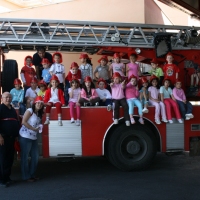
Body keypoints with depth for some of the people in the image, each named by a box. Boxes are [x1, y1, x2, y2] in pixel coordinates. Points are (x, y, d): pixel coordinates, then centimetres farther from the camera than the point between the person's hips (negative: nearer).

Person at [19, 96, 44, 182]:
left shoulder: (39, 114, 14)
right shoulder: (29, 111, -9)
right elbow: (24, 122, -18)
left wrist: (40, 127, 1)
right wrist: (34, 129, -16)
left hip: (33, 138, 9)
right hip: (25, 137, -9)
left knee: (35, 156, 13)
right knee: (25, 157, 2)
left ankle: (32, 174, 26)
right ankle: (26, 176, 11)